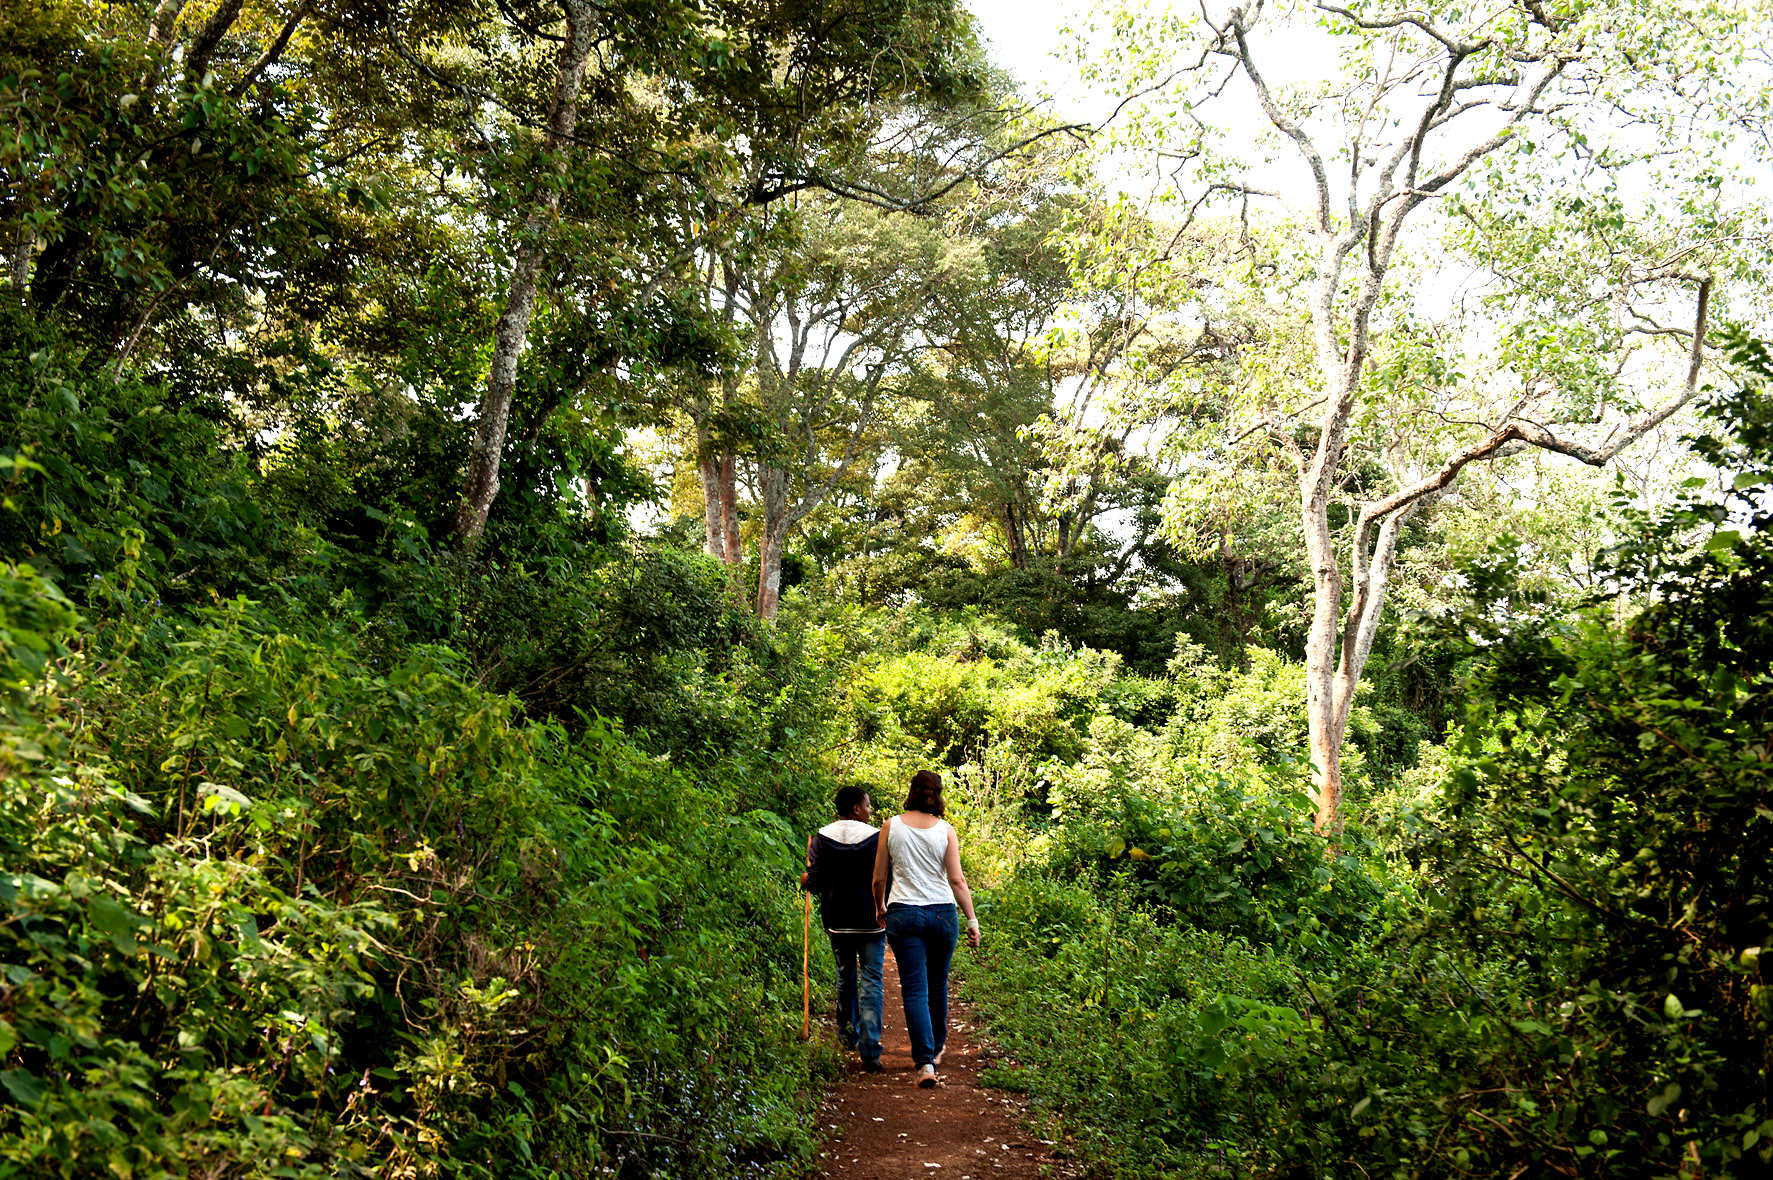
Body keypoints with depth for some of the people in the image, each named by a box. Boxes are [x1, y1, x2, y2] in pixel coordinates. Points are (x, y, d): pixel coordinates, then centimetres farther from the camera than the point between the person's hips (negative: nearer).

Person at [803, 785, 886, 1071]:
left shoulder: (821, 839, -2)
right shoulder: (876, 838, -8)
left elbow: (815, 883, -5)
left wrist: (805, 879, 17)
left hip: (838, 921, 3)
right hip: (872, 921, -3)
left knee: (845, 977, 22)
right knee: (871, 982, 0)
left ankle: (848, 1033, 36)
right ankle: (869, 1051, -7)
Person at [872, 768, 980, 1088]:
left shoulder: (891, 827, -2)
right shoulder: (945, 831, -2)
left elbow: (879, 878, 2)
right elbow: (957, 880, -5)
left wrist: (880, 908, 20)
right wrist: (972, 920, 1)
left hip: (903, 914, -1)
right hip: (942, 913, 1)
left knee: (915, 990, 0)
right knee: (938, 984, 20)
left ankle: (925, 1062, -9)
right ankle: (937, 1047, 37)